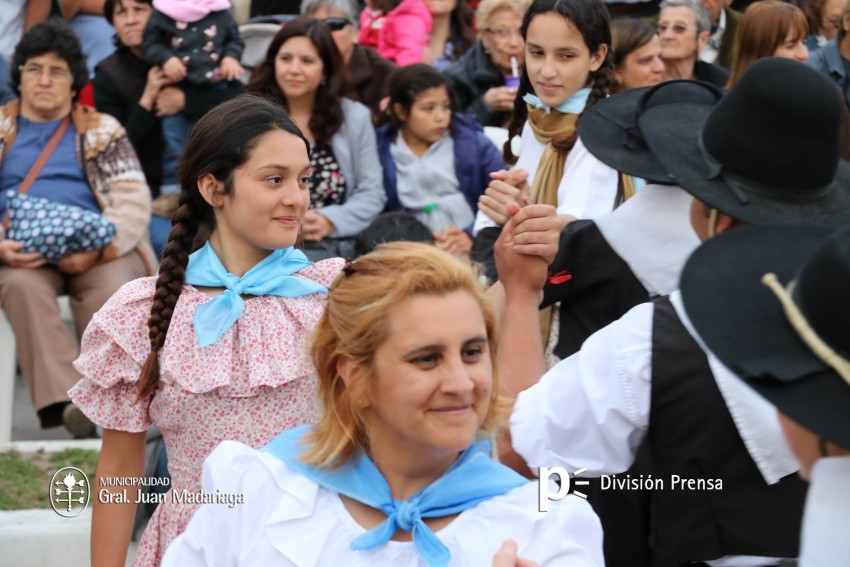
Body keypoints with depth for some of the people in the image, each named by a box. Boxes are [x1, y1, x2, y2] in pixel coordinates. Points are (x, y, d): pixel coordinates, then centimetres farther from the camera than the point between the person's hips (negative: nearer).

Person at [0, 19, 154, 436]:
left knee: (112, 291, -35)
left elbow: (133, 201, 5)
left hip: (93, 251, 0)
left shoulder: (102, 131, 18)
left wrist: (97, 249, -14)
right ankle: (66, 399, -49)